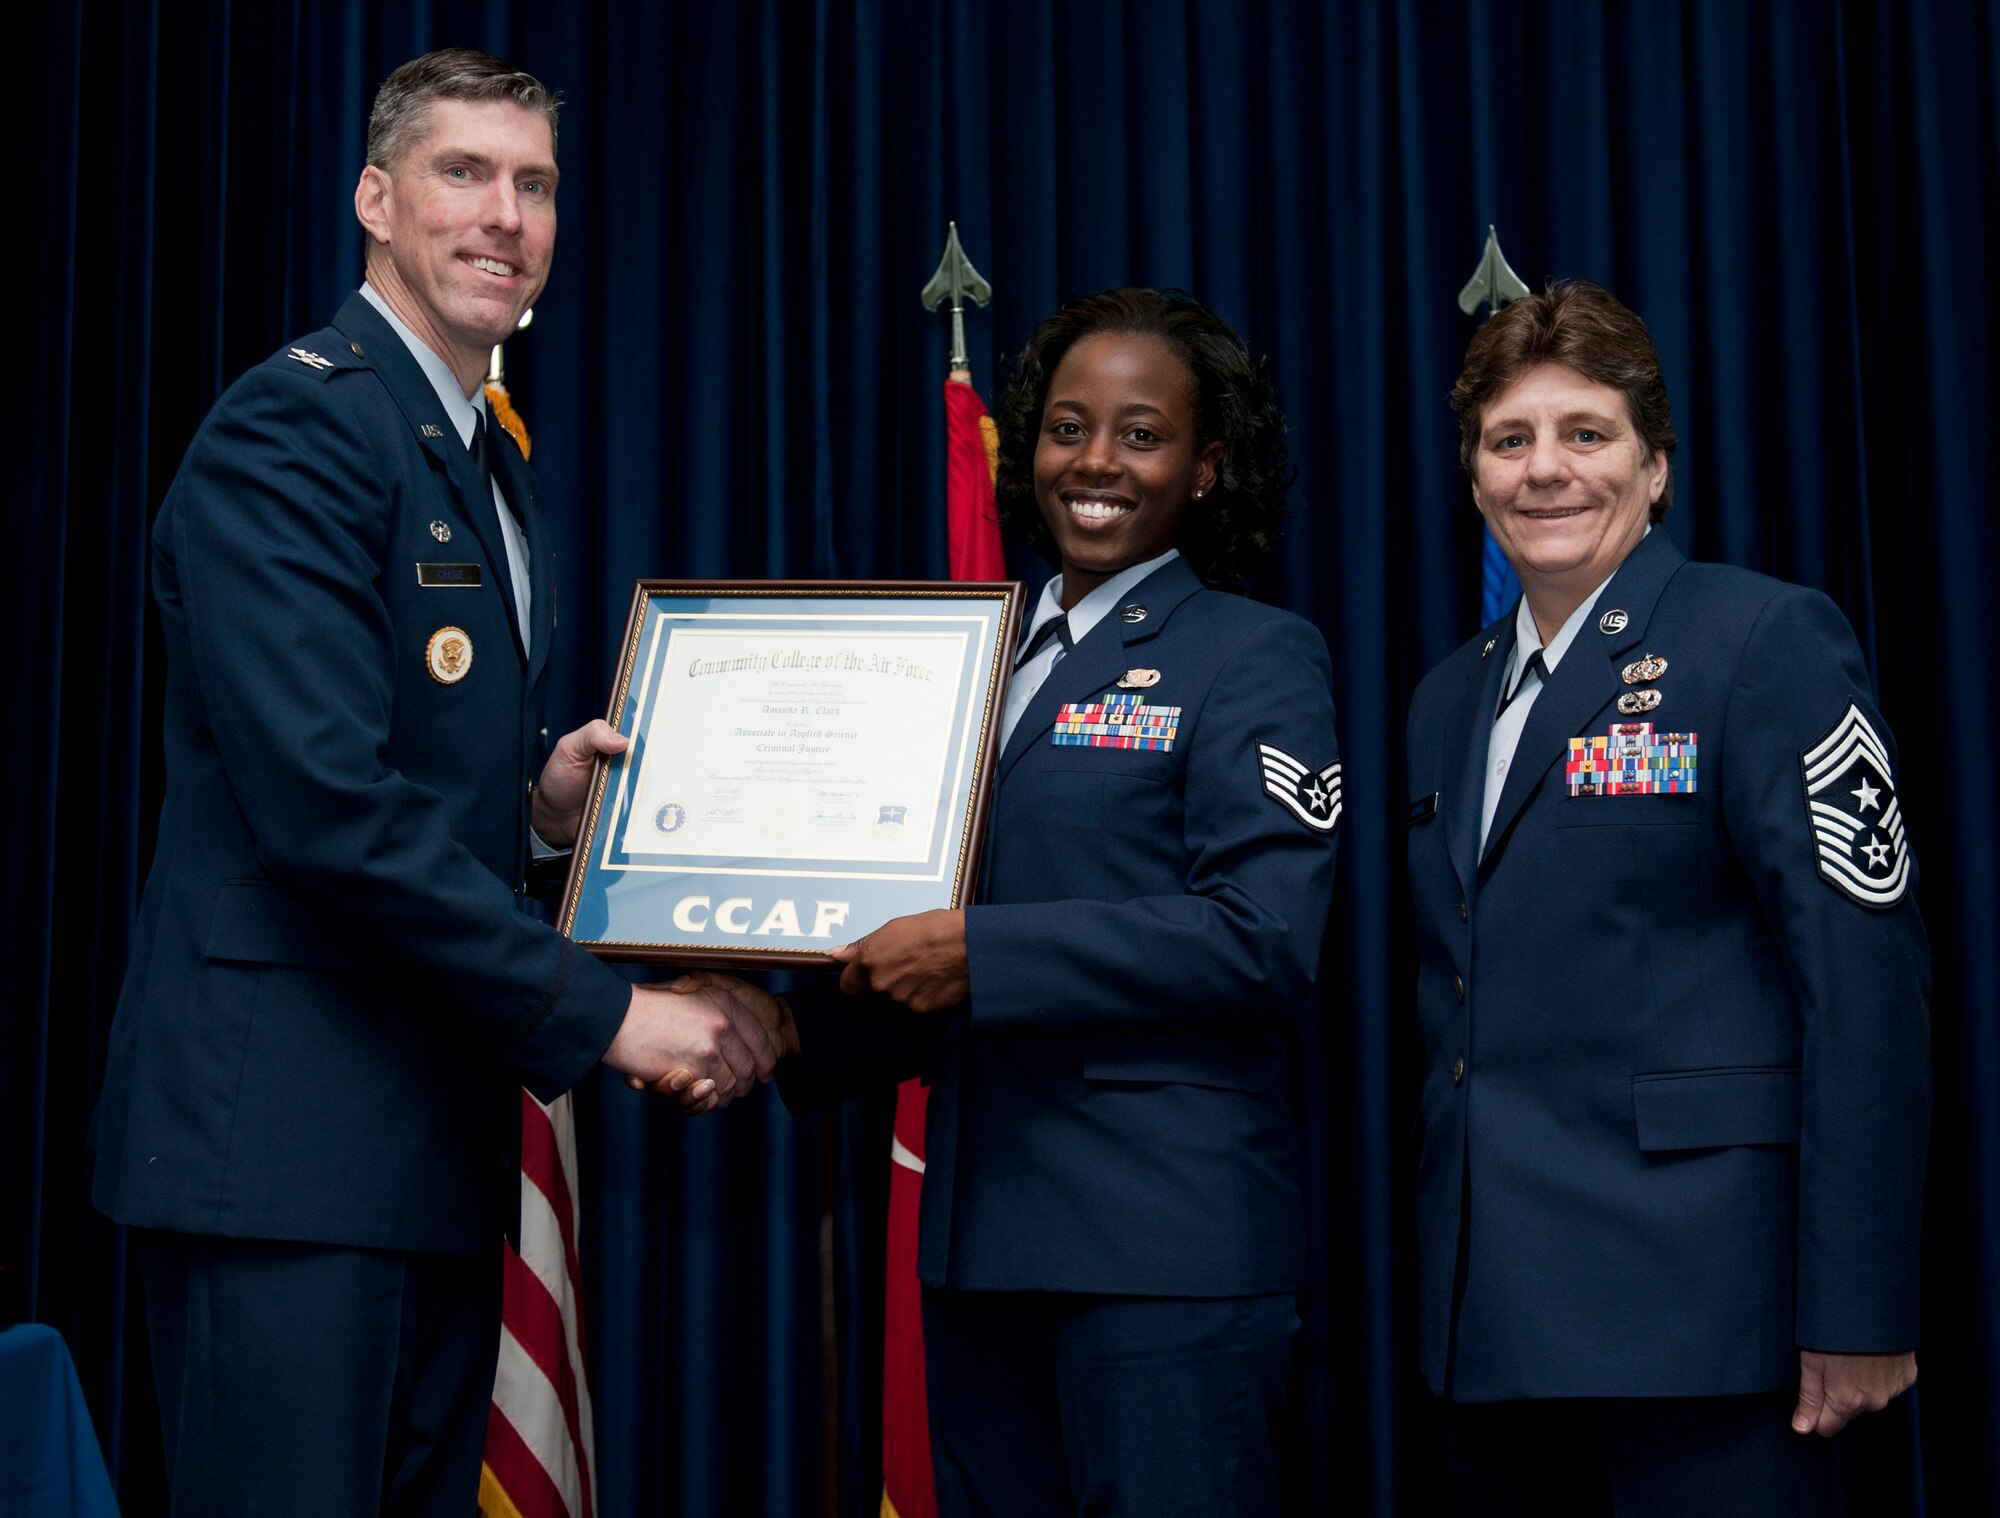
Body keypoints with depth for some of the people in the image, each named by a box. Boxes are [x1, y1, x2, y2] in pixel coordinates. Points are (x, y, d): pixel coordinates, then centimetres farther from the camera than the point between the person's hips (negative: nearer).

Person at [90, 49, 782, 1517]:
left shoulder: (496, 472, 19)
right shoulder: (291, 428, -11)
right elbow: (327, 802, -21)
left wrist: (543, 801, 2)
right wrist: (605, 1011, -19)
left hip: (440, 1132, 9)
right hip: (286, 1132, -9)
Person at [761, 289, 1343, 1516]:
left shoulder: (1256, 658, -3)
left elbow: (1265, 941, -17)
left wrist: (979, 956, -20)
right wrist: (803, 1038, 4)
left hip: (1168, 1241, -6)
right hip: (982, 1231, 7)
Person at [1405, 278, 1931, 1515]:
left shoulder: (1768, 642, -6)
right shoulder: (1452, 697, 15)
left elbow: (1865, 974, -13)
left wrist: (1859, 1309, -17)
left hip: (1694, 1298, -6)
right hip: (1496, 1311, 6)